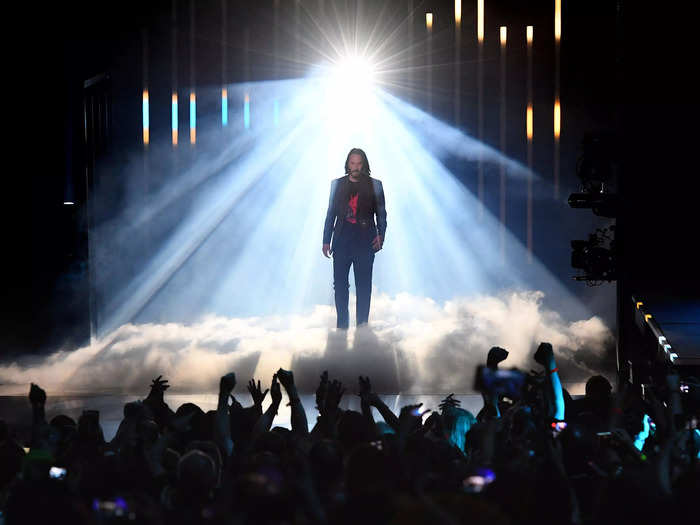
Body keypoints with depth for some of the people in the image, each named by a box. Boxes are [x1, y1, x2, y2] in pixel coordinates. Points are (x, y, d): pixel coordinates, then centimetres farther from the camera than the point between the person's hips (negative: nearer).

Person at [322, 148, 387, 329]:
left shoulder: (374, 185, 7)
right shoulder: (337, 184, 12)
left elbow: (381, 213, 8)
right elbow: (331, 214, 14)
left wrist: (380, 235, -7)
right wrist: (326, 240, 9)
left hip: (365, 242, -2)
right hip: (342, 242, 2)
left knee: (364, 285, -3)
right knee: (340, 284, 1)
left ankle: (362, 326, 1)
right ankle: (342, 325, 7)